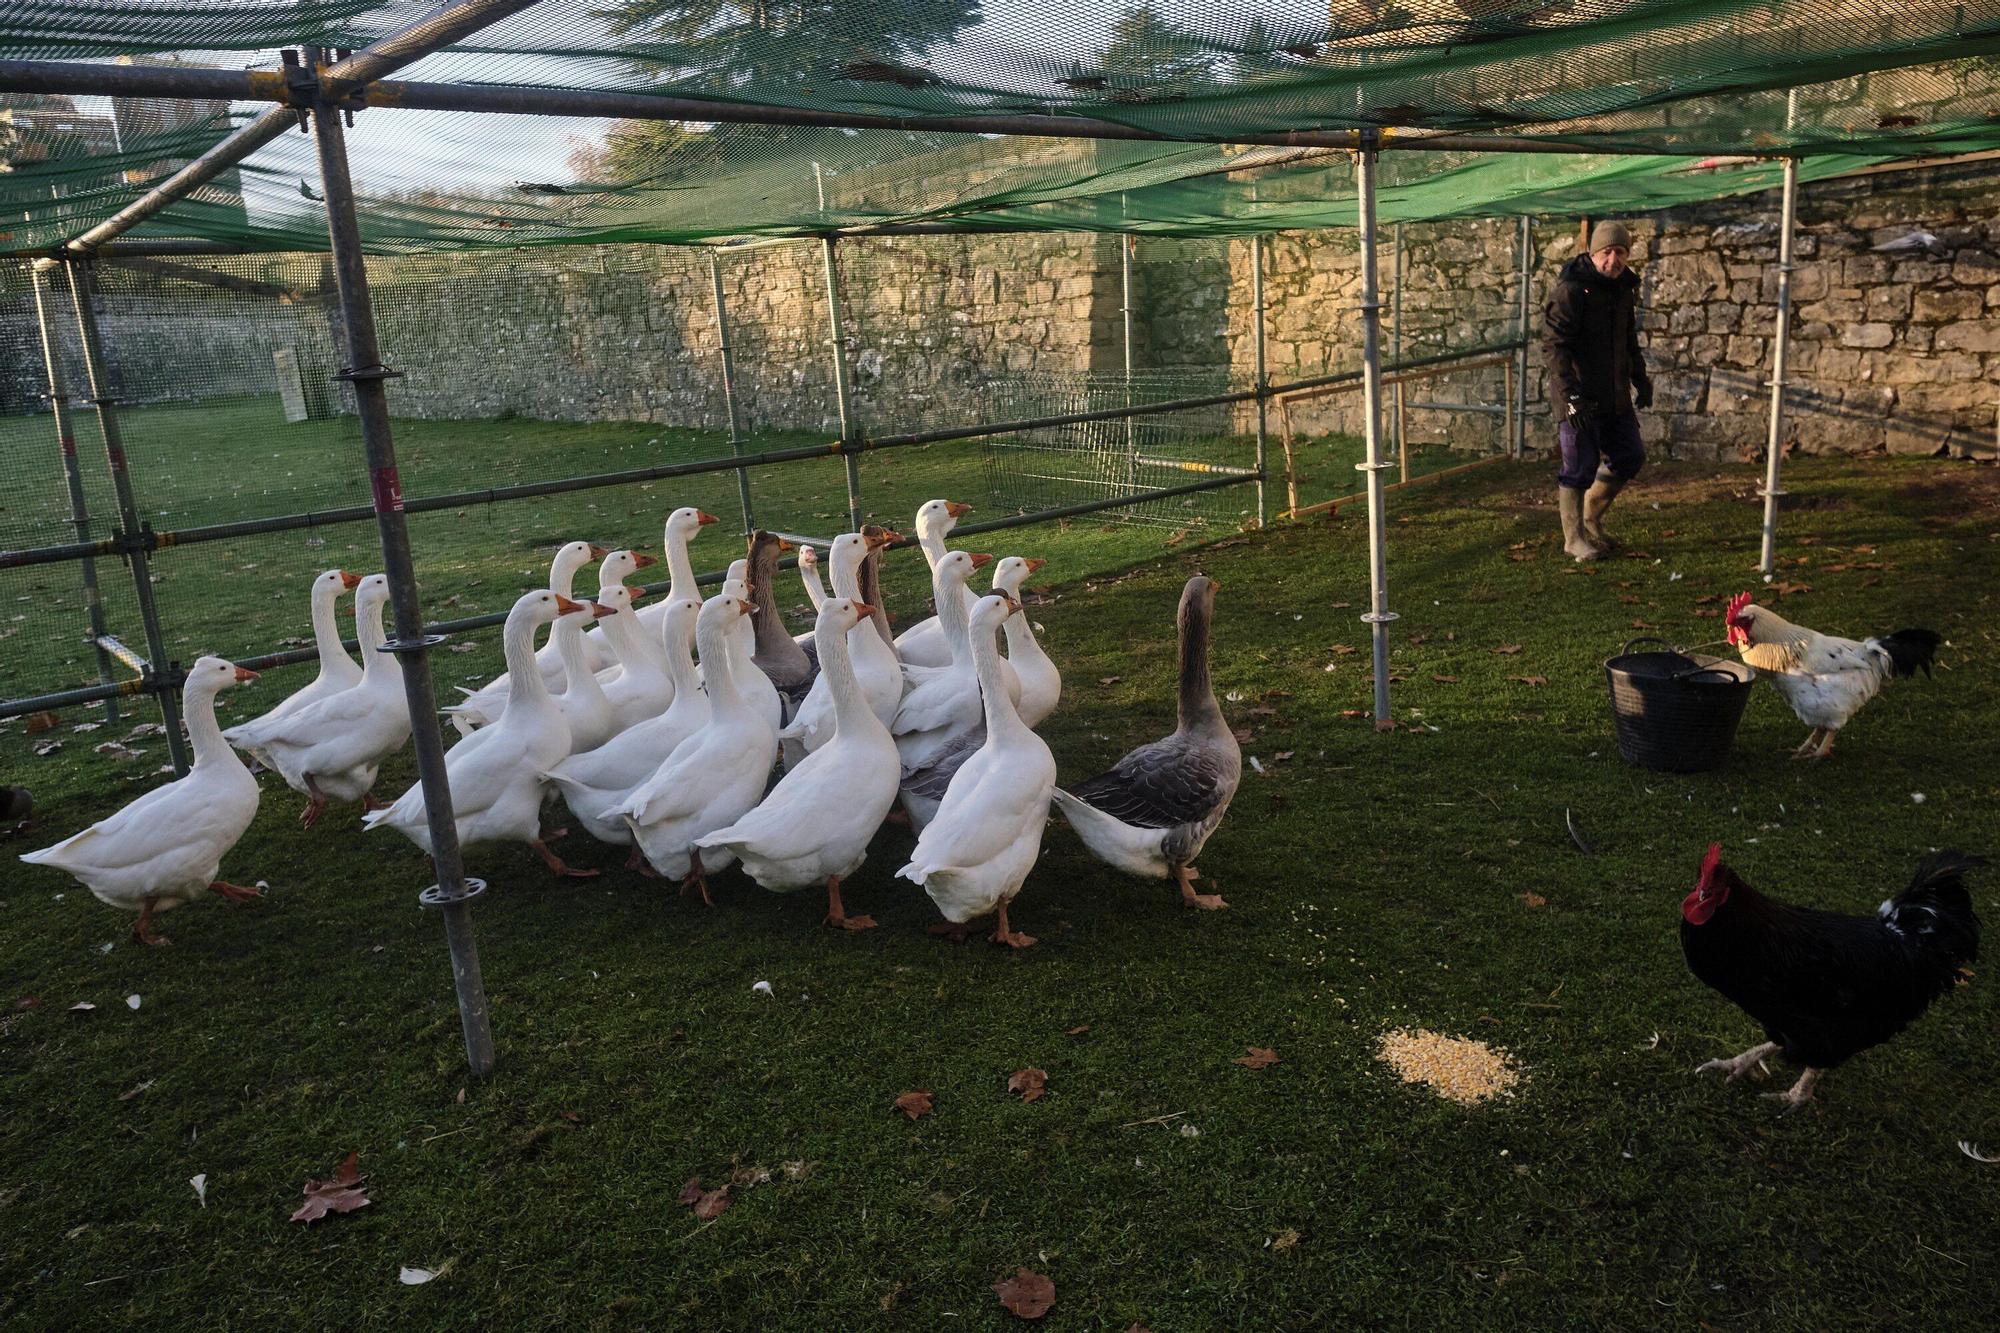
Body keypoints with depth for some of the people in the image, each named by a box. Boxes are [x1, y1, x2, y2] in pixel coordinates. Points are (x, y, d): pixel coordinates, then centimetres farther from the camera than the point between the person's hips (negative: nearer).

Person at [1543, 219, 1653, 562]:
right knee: (1580, 467, -2)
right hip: (1580, 398, -8)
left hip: (1615, 396, 8)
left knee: (1629, 458, 12)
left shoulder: (1625, 287, 10)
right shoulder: (1571, 289, -16)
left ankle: (1591, 518, 29)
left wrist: (1640, 379, 19)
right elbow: (1554, 345, -20)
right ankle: (1574, 537, 12)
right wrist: (1570, 396, -25)